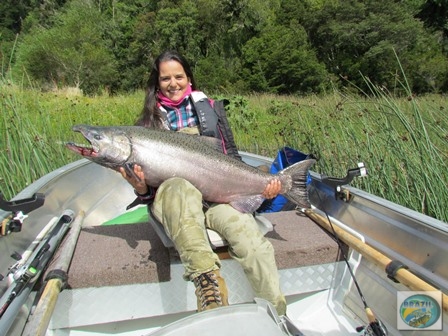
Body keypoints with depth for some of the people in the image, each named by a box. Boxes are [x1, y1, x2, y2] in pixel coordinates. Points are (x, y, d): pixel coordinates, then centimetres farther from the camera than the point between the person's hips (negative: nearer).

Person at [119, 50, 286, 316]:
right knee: (181, 187, -38)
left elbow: (232, 159, 15)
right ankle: (206, 274, -50)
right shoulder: (149, 122, 15)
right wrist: (141, 188, -12)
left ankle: (276, 316, -27)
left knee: (243, 226, -32)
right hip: (168, 195, 0)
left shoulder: (209, 108, 16)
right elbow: (146, 186, 13)